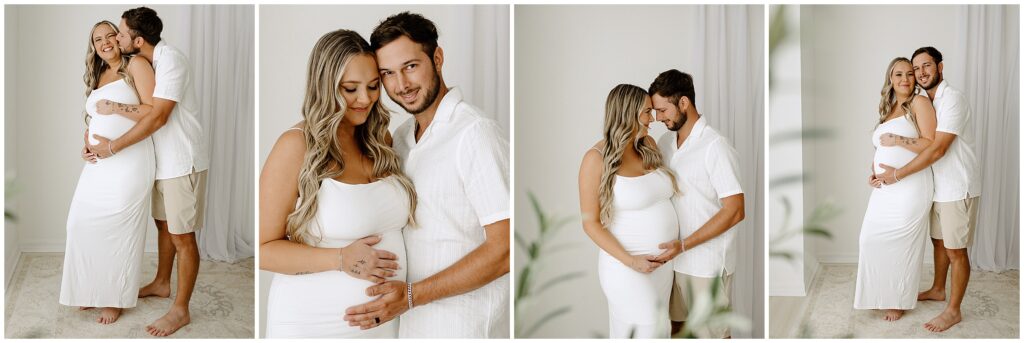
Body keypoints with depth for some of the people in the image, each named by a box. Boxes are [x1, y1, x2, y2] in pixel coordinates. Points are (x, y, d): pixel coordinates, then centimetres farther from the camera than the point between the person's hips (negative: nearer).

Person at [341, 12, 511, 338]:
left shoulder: (475, 133, -17)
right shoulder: (401, 137, 8)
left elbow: (503, 250, -21)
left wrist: (412, 295, -23)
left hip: (465, 325, -7)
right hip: (409, 321, 7)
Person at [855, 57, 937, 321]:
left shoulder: (919, 103, -5)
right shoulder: (887, 110, 17)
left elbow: (931, 145, -13)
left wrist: (899, 139, -16)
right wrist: (873, 173, 5)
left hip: (909, 188, -7)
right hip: (884, 189, 7)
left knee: (900, 245, -1)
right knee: (872, 239, 6)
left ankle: (899, 301, 15)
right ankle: (883, 294, 24)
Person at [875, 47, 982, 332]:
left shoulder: (952, 98, -20)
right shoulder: (926, 102, 9)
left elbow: (937, 149, -25)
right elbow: (926, 145, 3)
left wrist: (898, 174, -22)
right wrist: (899, 141, -18)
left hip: (958, 188, -9)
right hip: (939, 186, 9)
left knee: (956, 250, 1)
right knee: (939, 241, 22)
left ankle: (953, 311, 11)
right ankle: (938, 290, 40)